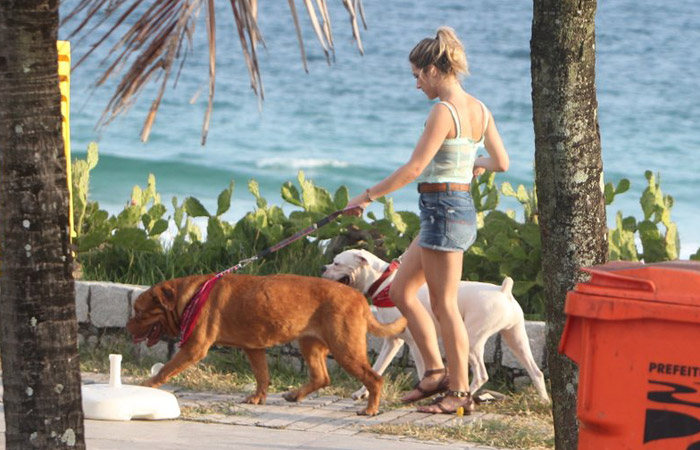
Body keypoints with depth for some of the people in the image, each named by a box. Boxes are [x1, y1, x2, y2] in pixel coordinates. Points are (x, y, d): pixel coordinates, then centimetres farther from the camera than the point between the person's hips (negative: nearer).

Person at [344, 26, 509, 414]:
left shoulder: (444, 111, -17)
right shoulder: (478, 109, 9)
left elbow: (414, 168, -20)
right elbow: (502, 163, 15)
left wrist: (368, 196, -13)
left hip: (443, 209, -10)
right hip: (462, 205, 10)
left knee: (444, 305, -1)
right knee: (401, 290, 16)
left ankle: (460, 392, 5)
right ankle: (436, 372, 19)